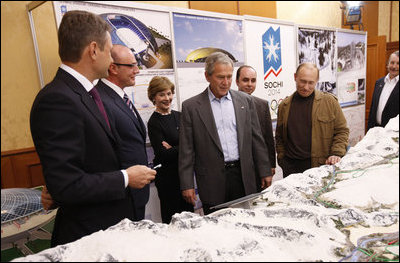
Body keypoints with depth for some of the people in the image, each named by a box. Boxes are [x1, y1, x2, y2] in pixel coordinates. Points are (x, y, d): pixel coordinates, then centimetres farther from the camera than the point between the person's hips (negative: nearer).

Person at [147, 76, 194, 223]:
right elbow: (162, 153, -17)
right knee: (171, 219, 6)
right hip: (168, 177, -6)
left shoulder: (179, 116, 8)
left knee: (188, 213, 15)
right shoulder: (154, 123, -10)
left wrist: (173, 149, -13)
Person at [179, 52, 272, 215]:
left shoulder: (245, 100, 6)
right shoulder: (191, 107, -2)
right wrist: (187, 185, -5)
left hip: (243, 176, 3)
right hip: (212, 181, -2)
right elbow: (186, 150, -2)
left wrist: (265, 172, 8)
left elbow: (256, 139, 9)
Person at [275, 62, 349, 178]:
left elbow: (342, 130, 4)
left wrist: (336, 154, -9)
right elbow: (279, 137, 13)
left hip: (321, 165, -2)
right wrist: (282, 160, 5)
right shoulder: (284, 105, 7)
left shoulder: (329, 101, 1)